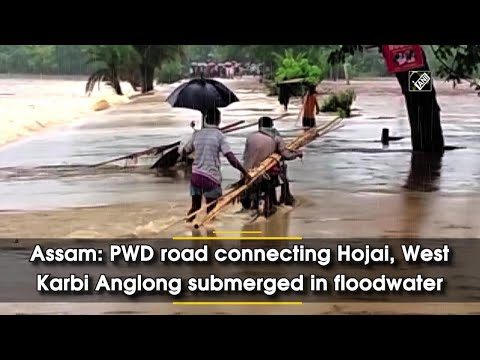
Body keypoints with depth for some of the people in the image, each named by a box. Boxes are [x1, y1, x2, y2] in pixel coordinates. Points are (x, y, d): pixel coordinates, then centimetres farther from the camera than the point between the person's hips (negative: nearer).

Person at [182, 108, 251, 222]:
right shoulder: (219, 135, -7)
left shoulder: (197, 134, 7)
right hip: (211, 177, -5)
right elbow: (231, 158, -16)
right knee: (210, 210, 4)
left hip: (195, 175, 5)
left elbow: (185, 152, 17)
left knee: (195, 207, 16)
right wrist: (245, 173, -12)